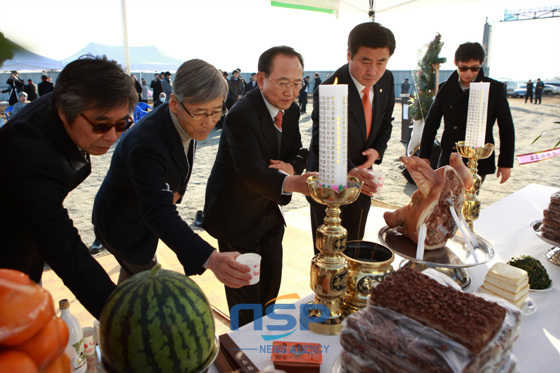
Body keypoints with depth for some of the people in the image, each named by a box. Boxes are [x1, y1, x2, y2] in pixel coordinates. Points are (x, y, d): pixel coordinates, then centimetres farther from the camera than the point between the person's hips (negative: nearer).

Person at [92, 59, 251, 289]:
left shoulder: (188, 124, -15)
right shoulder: (147, 143, -42)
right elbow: (159, 213, -51)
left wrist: (176, 190, -12)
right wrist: (209, 259, -64)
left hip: (143, 216, 8)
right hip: (123, 225, -8)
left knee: (132, 274, 31)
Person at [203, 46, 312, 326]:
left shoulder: (291, 110, -1)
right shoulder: (241, 115, -27)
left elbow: (298, 151, 6)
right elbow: (251, 170, -40)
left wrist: (292, 166, -19)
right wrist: (292, 183, -58)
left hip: (269, 210, 8)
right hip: (236, 216, -7)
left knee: (270, 288, 21)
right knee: (245, 295, 4)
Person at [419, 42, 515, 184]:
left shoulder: (494, 89, -1)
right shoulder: (445, 88, 5)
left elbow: (506, 128, 3)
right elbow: (431, 123, 10)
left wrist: (506, 163, 2)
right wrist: (424, 156, 6)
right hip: (448, 161, 3)